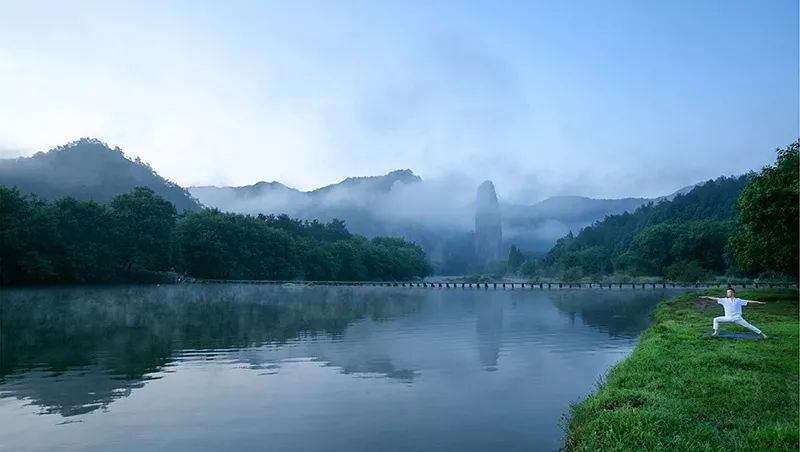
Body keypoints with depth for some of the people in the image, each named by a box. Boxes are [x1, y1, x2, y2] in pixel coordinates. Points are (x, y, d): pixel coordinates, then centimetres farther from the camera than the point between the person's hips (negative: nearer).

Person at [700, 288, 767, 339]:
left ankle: (761, 333, 6)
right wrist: (706, 297, -6)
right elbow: (715, 298, -2)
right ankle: (716, 332, 2)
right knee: (716, 319, -6)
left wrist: (759, 302, -5)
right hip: (728, 318, 2)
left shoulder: (738, 300, 0)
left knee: (748, 326, -4)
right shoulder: (724, 300, 2)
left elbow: (748, 301, -1)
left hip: (737, 318, -2)